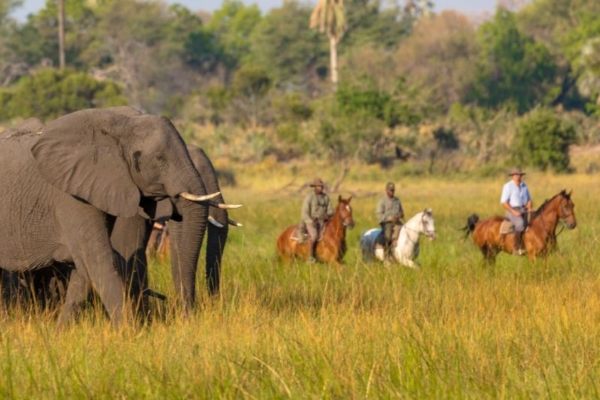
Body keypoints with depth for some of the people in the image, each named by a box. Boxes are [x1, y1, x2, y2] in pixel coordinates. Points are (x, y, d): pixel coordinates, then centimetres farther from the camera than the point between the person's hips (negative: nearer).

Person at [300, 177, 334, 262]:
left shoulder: (326, 197, 8)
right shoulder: (309, 197, -8)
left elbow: (330, 210, 13)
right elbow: (304, 213, -11)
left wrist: (328, 215, -11)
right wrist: (311, 222, -23)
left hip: (322, 222, 6)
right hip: (311, 221, -6)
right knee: (314, 235, -33)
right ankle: (310, 256, -23)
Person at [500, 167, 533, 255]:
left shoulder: (524, 186, 14)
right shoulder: (508, 186, -6)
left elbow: (529, 199, 20)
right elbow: (503, 202, -10)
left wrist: (529, 208, -2)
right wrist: (514, 212, -18)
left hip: (524, 211, 7)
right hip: (512, 211, -7)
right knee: (520, 223, -35)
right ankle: (516, 248, -31)